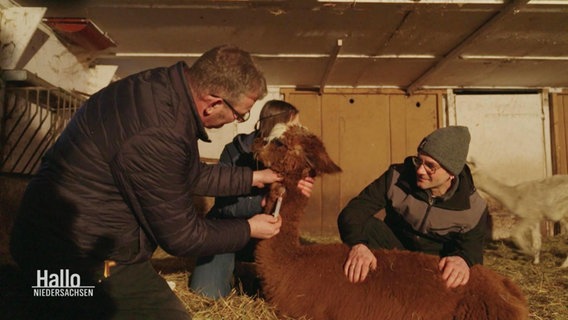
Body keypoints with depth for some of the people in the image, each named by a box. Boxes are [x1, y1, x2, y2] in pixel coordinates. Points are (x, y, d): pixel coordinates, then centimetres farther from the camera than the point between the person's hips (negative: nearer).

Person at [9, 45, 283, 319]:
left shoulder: (167, 86, -5)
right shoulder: (156, 136, -33)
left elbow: (191, 175, 11)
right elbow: (180, 236, -19)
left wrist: (252, 177, 14)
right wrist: (248, 230, -5)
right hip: (85, 257, -9)